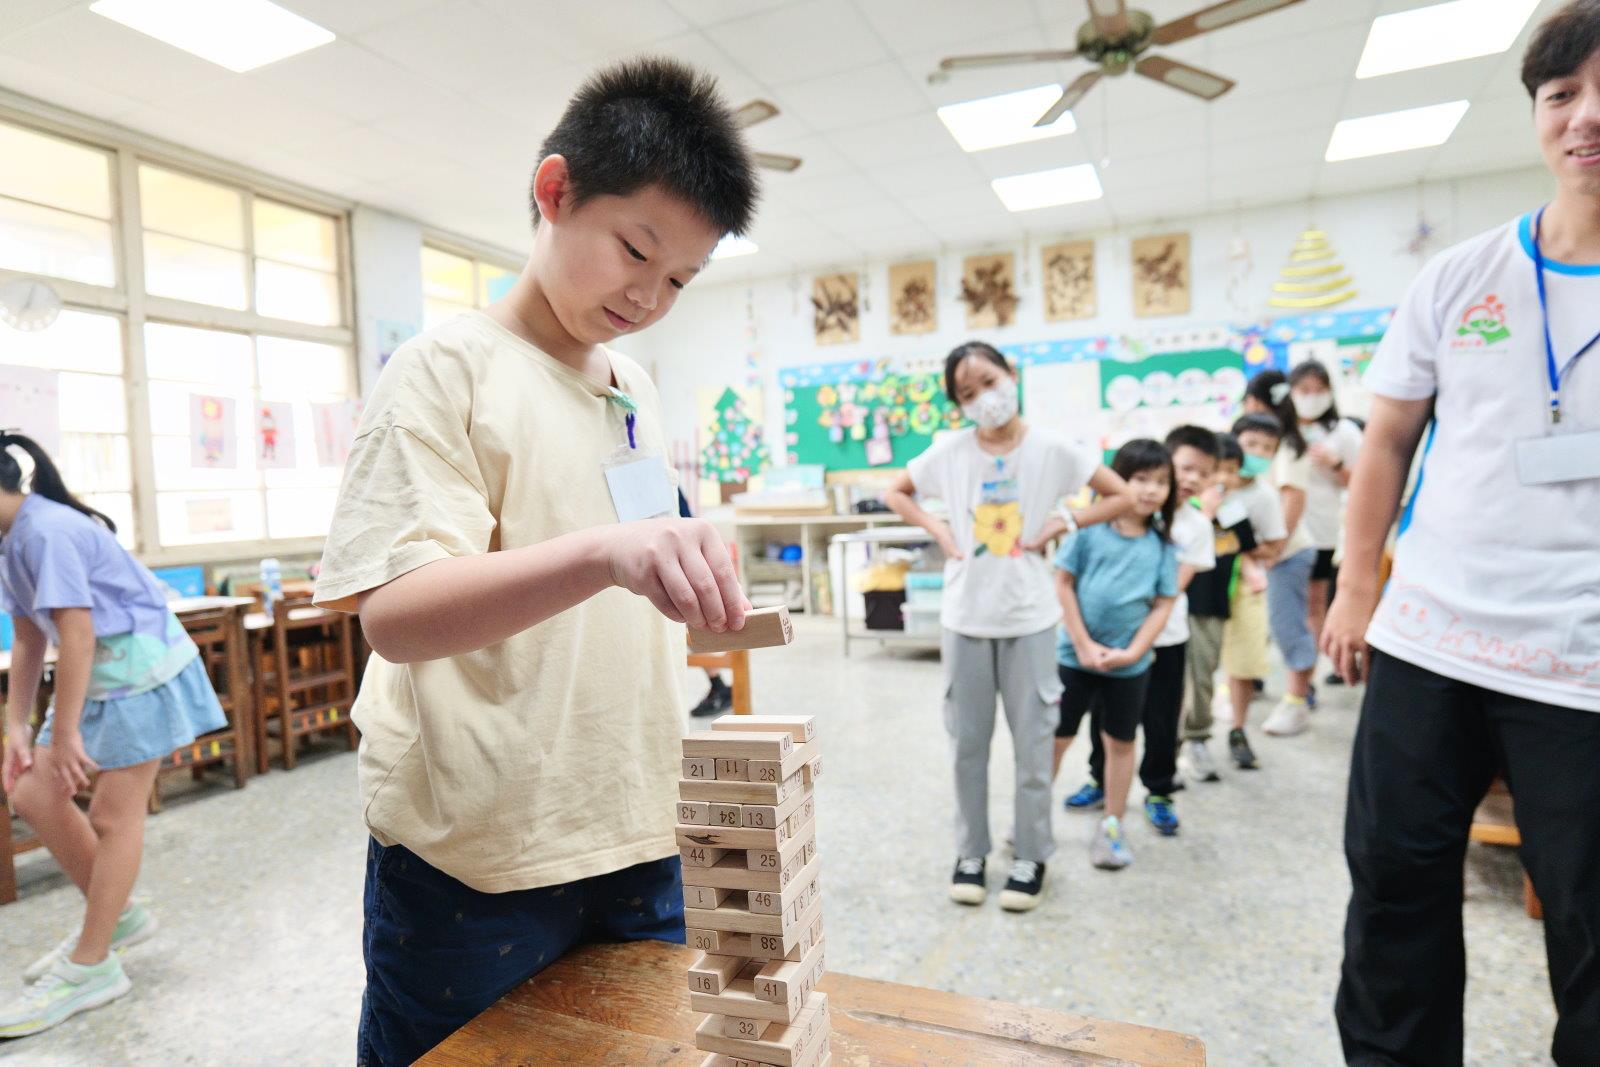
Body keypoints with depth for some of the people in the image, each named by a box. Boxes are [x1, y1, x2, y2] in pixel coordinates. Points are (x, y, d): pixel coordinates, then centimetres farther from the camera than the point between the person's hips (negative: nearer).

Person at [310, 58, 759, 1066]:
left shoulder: (636, 386, 9)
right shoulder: (452, 364, -11)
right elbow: (396, 613, -23)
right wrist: (605, 552, -37)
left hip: (638, 845, 6)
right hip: (477, 869, -6)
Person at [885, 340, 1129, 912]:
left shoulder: (1051, 449, -6)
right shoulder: (949, 450, -3)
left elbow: (1120, 496, 3)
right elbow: (896, 492, 12)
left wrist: (1062, 523, -9)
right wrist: (939, 531, -2)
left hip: (1029, 616, -1)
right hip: (965, 615, 1)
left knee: (1033, 743, 8)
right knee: (968, 742, 11)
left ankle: (1031, 857, 26)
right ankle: (970, 852, 28)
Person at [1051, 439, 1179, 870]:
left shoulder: (1162, 545, -1)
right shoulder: (1090, 527, -8)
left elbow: (1163, 605, 0)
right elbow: (1063, 584, -7)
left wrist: (1134, 652, -10)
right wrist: (1084, 645, -10)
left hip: (1130, 662, 2)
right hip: (1076, 653, -2)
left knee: (1121, 742, 14)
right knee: (1056, 737, 6)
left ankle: (1111, 828, 28)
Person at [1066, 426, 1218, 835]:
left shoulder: (1196, 525, -3)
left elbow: (1174, 586, -9)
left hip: (1164, 639, 0)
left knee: (1161, 721, 6)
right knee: (1104, 713, 13)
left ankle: (1159, 792, 25)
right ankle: (1101, 780, 32)